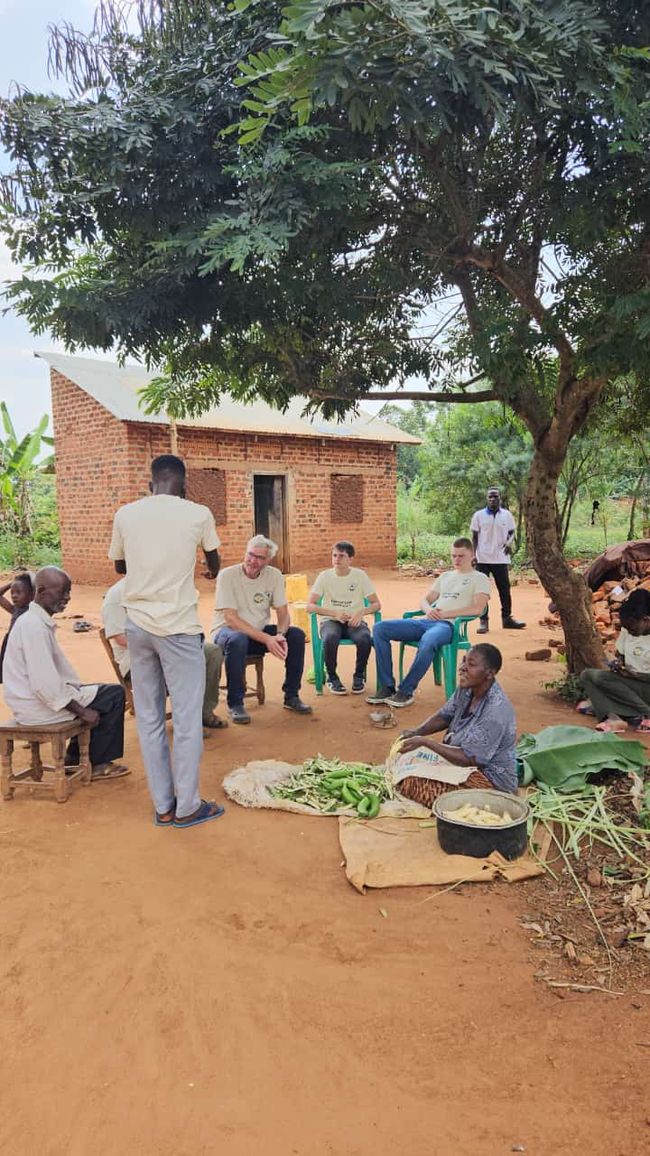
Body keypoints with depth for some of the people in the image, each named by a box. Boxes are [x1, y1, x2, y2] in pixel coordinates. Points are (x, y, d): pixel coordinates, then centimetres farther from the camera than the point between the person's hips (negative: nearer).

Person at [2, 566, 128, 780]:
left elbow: (55, 669, 16)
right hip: (37, 707, -10)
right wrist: (81, 711, -18)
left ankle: (75, 758, 27)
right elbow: (44, 685, -27)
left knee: (104, 692, 25)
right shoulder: (34, 626, -22)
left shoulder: (37, 621, 10)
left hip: (31, 700, 10)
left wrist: (80, 687, 9)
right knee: (114, 694, -7)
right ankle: (98, 764, 4)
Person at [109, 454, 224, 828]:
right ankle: (187, 807, 15)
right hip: (178, 626, -4)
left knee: (149, 717, 12)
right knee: (187, 718, 6)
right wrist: (213, 572, 39)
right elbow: (214, 561, 15)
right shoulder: (198, 514, -5)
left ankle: (163, 806, 21)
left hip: (138, 624, 4)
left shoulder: (126, 514, 2)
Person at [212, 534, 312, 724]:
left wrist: (280, 635, -27)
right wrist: (266, 639, -31)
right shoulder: (227, 575, -17)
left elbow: (283, 614, -3)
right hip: (228, 630, -4)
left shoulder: (274, 575, -3)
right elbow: (230, 619, -23)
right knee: (237, 640, -38)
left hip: (260, 631, 5)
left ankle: (291, 696, -2)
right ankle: (235, 704, -20)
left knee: (297, 635, -16)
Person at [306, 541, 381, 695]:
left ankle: (359, 675, -3)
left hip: (354, 621, 1)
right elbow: (310, 607, -6)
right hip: (330, 621, -1)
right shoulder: (324, 576, 0)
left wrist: (361, 612, -20)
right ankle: (332, 677, -9)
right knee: (330, 638, -36)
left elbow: (376, 604, 2)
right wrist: (335, 613, -20)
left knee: (365, 639, -32)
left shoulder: (360, 575, 1)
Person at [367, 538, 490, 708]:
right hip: (426, 621, 7)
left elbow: (477, 608, -7)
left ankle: (406, 691, -28)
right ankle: (387, 687, -15)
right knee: (380, 629, -13)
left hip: (449, 625, -7)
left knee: (427, 641, -43)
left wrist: (445, 614, -11)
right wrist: (429, 610, 1)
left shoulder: (479, 579, 9)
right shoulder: (445, 576, 29)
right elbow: (424, 600, 27)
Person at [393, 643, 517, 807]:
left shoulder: (496, 711, -31)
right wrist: (416, 732, -9)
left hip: (491, 780, -8)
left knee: (409, 784, -21)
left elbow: (467, 759, -28)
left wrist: (425, 741, -27)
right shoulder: (467, 689, -5)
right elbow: (444, 716, 9)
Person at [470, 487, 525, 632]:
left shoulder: (507, 515, 4)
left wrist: (510, 542, -12)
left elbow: (511, 532, 9)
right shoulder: (479, 515, 0)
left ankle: (507, 618, 21)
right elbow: (474, 537, 2)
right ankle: (483, 621, 7)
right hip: (482, 559, -1)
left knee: (505, 589, 8)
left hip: (501, 559, 2)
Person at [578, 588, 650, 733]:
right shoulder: (627, 631, 4)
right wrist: (618, 663, -4)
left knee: (600, 677, -24)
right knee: (587, 675, -12)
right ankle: (612, 717, -31)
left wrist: (631, 674, -20)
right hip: (627, 685, 7)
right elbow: (619, 654, 17)